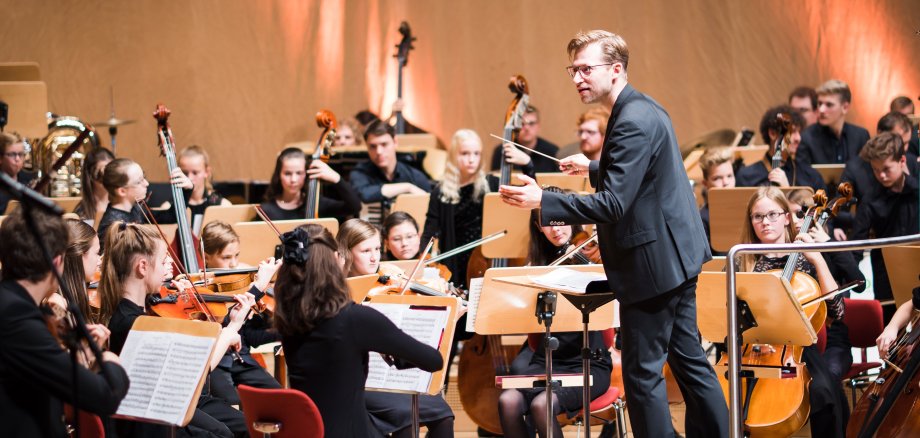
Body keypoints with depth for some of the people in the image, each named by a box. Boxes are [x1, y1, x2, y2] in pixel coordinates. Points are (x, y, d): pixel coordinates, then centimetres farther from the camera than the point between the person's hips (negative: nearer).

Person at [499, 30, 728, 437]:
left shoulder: (633, 122, -21)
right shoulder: (643, 109, 11)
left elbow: (613, 204, -28)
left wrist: (542, 200, -31)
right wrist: (593, 168, 23)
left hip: (652, 263, -11)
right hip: (677, 254, 11)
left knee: (643, 372, -4)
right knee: (688, 357, 17)